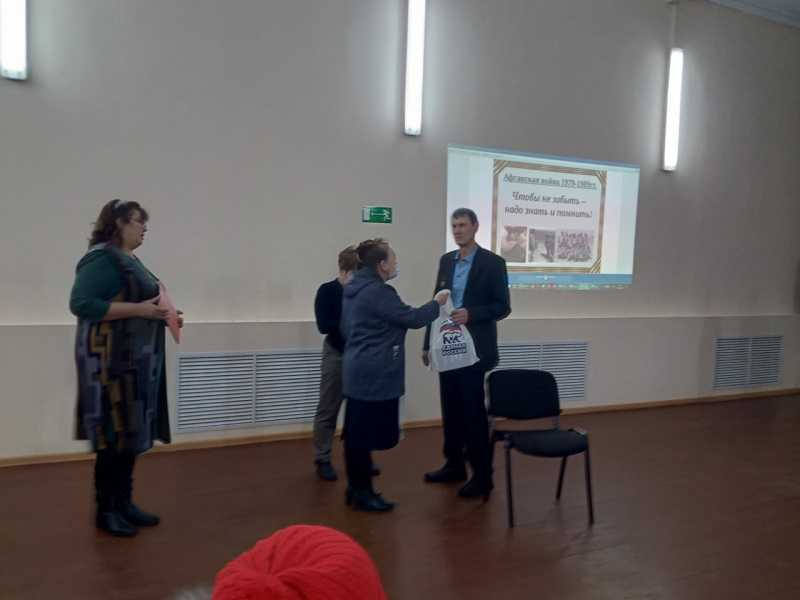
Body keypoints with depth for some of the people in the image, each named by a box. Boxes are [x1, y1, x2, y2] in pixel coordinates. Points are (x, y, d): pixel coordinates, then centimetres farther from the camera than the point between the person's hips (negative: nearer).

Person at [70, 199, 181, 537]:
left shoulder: (131, 260, 15)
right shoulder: (102, 258, -12)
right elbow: (80, 304, -21)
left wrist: (163, 316, 7)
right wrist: (138, 309, -22)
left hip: (136, 360, 9)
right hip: (111, 360, -9)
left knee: (132, 432, 12)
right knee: (114, 434, -3)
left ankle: (124, 503, 22)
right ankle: (106, 511, 10)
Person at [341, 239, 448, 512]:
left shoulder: (353, 289, 12)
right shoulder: (379, 292, -19)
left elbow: (345, 329, 20)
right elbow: (412, 318, -16)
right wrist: (437, 303, 0)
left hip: (358, 372, 10)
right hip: (375, 375, -10)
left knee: (356, 432, 14)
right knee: (368, 434, -1)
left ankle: (356, 488, 23)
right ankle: (363, 493, 8)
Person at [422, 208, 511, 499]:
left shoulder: (492, 262, -6)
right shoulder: (446, 260, 11)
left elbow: (503, 307, -7)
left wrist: (470, 314, -23)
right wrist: (428, 343, 11)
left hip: (473, 350, -5)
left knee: (474, 412, -1)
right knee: (451, 410, 13)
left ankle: (482, 475, 10)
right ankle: (454, 465, 27)